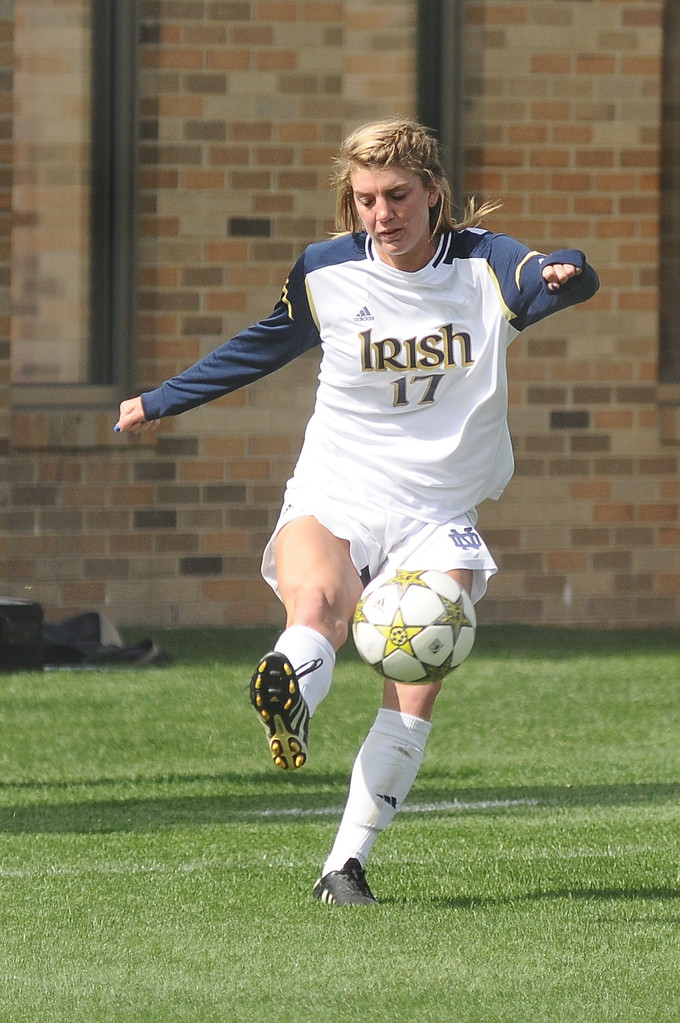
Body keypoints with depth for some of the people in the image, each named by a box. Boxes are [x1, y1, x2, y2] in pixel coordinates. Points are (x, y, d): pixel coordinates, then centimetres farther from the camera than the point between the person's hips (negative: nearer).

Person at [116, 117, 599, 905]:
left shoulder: (482, 265, -4)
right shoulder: (324, 274, 2)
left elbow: (547, 281, -25)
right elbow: (262, 347, 20)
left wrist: (566, 276, -50)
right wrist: (159, 403, 28)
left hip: (437, 517, 0)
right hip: (333, 498, 0)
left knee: (416, 693, -14)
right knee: (317, 606, -35)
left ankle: (346, 863, -6)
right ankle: (288, 707, -63)